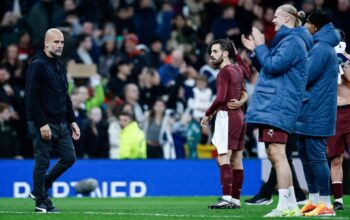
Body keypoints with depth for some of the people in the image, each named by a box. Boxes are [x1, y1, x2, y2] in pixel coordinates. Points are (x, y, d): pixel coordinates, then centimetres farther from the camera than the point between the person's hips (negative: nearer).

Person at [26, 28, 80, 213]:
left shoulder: (60, 66, 16)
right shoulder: (38, 65, -11)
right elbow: (31, 97, -16)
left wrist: (72, 121, 16)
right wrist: (42, 124, -20)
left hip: (61, 124, 8)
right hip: (43, 124, -8)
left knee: (69, 157, 7)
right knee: (42, 163, -2)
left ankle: (39, 190, 20)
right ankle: (41, 202, 8)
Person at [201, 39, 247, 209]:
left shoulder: (225, 72, -11)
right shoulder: (237, 70, 15)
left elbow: (220, 98, -20)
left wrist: (208, 114, -9)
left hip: (228, 117, -9)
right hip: (239, 115, 9)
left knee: (223, 158, -14)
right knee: (236, 160, 8)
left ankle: (227, 198, -24)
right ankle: (236, 199, 9)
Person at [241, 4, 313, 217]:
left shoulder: (292, 41, -10)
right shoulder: (287, 40, 22)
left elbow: (273, 66, -17)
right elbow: (269, 68, 27)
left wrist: (260, 46, -6)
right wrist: (255, 50, 19)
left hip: (278, 106, -11)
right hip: (272, 105, 11)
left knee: (277, 153, -14)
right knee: (274, 155, 11)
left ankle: (286, 205, -17)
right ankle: (291, 205, 13)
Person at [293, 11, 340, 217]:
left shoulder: (321, 49, -15)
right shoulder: (323, 47, 18)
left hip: (316, 113, -11)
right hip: (310, 112, 11)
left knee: (316, 156, -10)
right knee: (306, 154, 15)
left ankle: (326, 204, -10)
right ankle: (314, 200, 20)